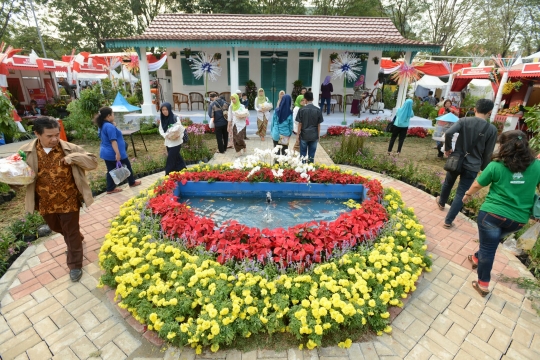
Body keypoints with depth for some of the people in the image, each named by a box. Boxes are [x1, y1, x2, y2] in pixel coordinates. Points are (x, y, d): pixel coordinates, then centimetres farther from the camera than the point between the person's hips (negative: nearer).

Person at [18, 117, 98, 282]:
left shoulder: (70, 148, -12)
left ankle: (75, 265, 24)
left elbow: (93, 162, -11)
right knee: (56, 228, 26)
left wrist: (73, 158, -27)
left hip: (69, 201, -3)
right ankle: (77, 238, 57)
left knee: (72, 233, 8)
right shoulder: (26, 152, -7)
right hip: (45, 204, 4)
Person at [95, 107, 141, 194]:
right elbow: (113, 141, -27)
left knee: (111, 170, 13)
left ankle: (111, 188, 17)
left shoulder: (102, 125, 10)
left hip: (106, 153, 9)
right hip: (113, 153, -9)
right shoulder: (110, 126, -22)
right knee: (127, 166, 11)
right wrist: (117, 153, -28)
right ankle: (132, 183, 27)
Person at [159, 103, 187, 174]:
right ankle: (183, 170, 27)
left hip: (176, 142, -5)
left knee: (171, 159, -5)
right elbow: (161, 130, 6)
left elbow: (181, 128, -9)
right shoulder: (162, 119, 3)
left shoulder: (175, 118, -13)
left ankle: (168, 175, 3)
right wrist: (166, 136, -12)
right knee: (176, 158, 14)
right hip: (168, 142, 5)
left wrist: (179, 136, -25)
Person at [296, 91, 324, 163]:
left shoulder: (302, 110, -6)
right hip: (314, 136, 1)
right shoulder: (318, 110, -2)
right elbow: (318, 124, 1)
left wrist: (298, 135, 4)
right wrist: (318, 135, 11)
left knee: (303, 154, 9)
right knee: (311, 155, 8)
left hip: (304, 135, -1)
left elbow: (300, 124, -4)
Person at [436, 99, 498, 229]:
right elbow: (488, 153, -2)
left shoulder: (464, 121, -6)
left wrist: (447, 148, -7)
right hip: (472, 167, -1)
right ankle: (448, 221, 8)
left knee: (448, 183, 27)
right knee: (461, 194, 5)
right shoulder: (492, 129, -7)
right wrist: (483, 168, 11)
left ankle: (441, 202, 52)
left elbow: (448, 133, -23)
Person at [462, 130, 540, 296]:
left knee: (488, 247, 8)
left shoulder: (496, 166, -12)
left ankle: (483, 285, 19)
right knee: (491, 242, 27)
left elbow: (477, 185, 1)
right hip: (519, 219, 4)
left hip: (492, 214, -4)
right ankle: (477, 258, 51)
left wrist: (467, 194, 19)